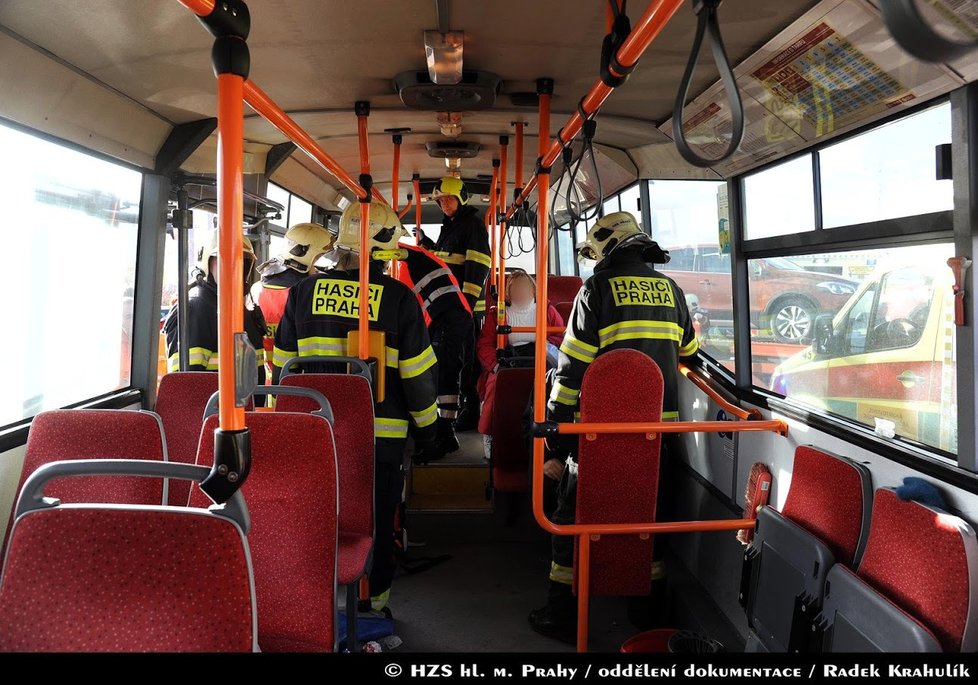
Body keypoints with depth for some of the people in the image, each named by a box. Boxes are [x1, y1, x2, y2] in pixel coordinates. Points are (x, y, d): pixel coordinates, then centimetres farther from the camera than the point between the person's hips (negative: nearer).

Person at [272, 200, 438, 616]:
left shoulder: (305, 291, 1)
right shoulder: (398, 297, -9)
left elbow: (282, 364, 7)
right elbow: (419, 373, -6)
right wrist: (426, 424, 8)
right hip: (381, 436, -3)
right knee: (376, 525, 12)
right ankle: (373, 605, 24)